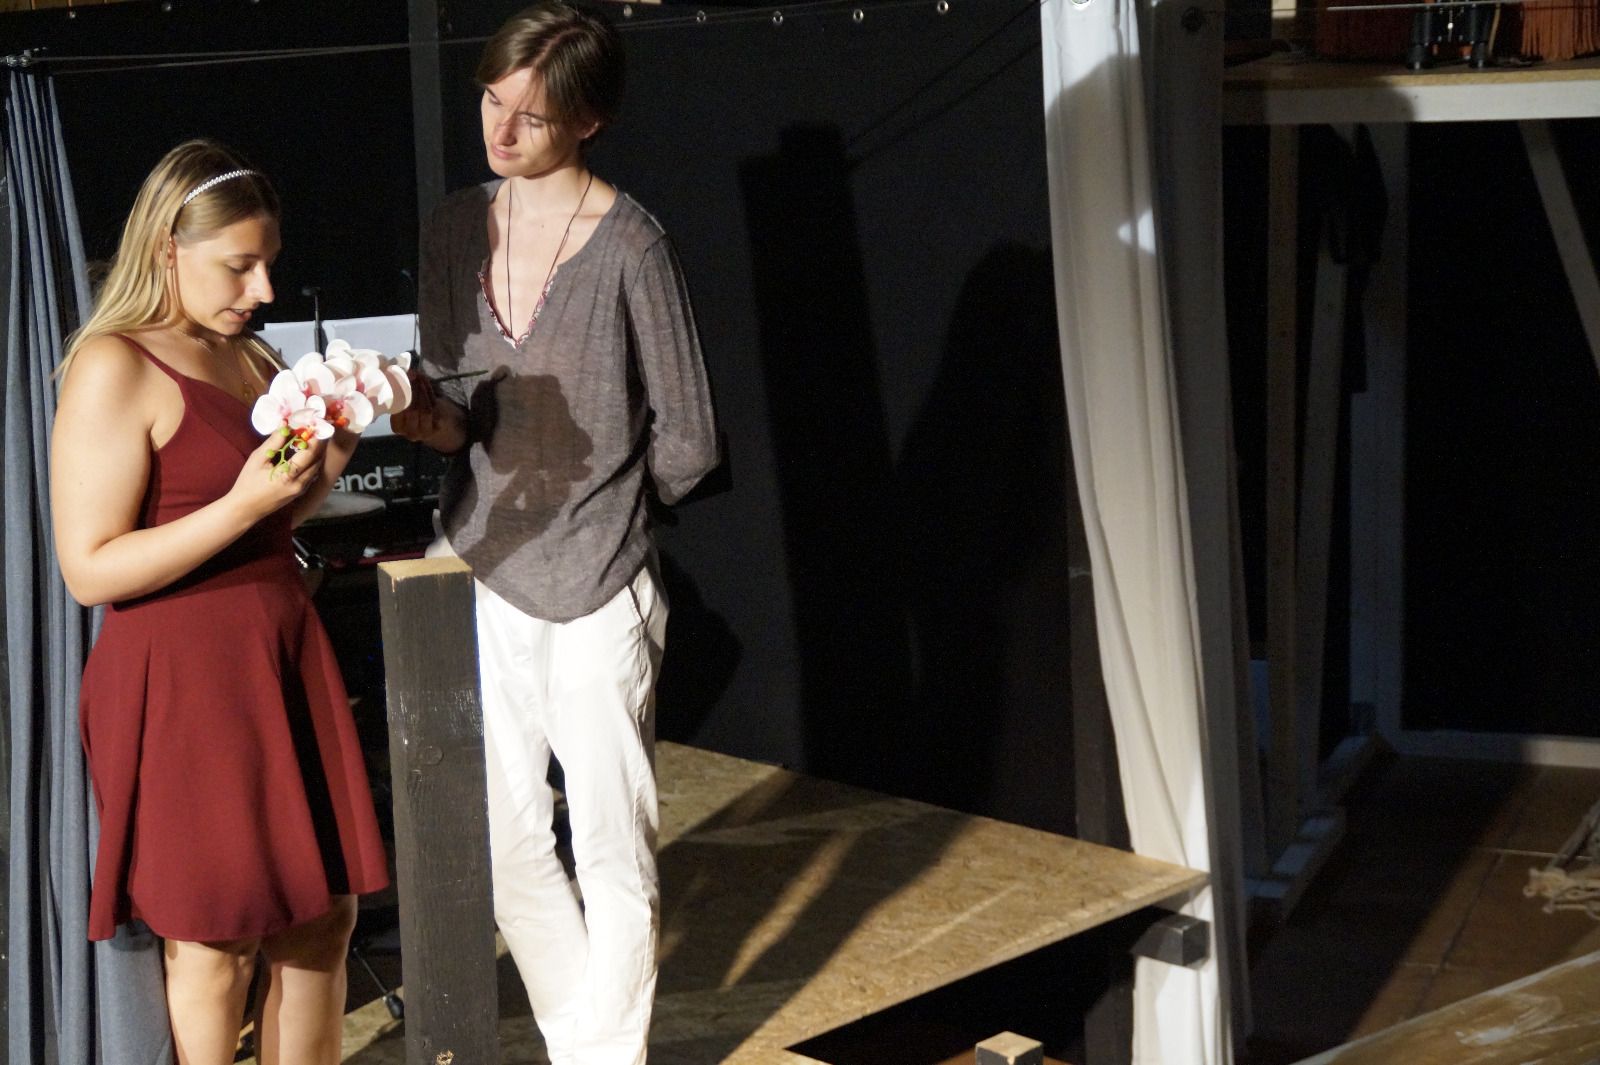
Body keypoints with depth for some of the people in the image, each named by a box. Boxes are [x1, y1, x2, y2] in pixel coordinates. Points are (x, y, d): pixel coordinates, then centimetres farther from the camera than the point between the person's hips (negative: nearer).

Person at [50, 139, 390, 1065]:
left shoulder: (254, 359, 12)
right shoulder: (114, 369, -13)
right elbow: (90, 570, -18)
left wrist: (320, 476, 3)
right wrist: (242, 505, -24)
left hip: (283, 657, 8)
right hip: (183, 680, -8)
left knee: (323, 919, 11)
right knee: (216, 945, 2)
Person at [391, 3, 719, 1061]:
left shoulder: (631, 247, -13)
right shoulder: (458, 227, 5)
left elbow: (687, 445, -7)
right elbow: (460, 405, 9)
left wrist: (596, 509, 4)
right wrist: (429, 416, -12)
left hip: (597, 586, -5)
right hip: (484, 574, 6)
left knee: (612, 852, 1)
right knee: (506, 838, 10)